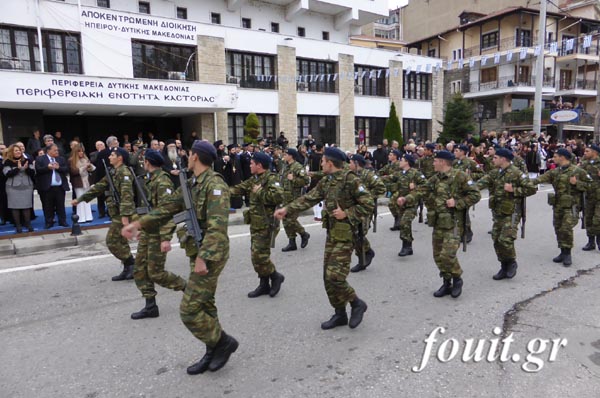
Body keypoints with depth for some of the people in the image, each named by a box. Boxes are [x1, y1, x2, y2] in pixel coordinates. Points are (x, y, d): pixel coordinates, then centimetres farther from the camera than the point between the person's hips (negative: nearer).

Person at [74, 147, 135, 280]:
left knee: (112, 241, -7)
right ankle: (128, 269, 18)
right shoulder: (113, 172, 16)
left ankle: (133, 264, 1)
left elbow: (126, 195, -24)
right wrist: (80, 199, 22)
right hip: (117, 213, 9)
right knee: (120, 241, 12)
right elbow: (99, 187, 22)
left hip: (122, 214, -9)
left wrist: (125, 215, -31)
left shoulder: (124, 172, -14)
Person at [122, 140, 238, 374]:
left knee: (189, 310, -7)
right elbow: (168, 208, 11)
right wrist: (139, 224, 0)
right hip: (199, 253, 9)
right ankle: (213, 353, 29)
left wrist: (203, 258, -32)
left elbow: (217, 226, -27)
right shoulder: (191, 185, 12)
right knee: (204, 305, 16)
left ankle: (223, 342, 12)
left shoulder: (215, 185, -18)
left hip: (210, 255, -9)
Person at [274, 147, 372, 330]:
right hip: (331, 233, 8)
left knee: (335, 277, -11)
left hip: (345, 235, -8)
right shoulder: (326, 181, 10)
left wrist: (346, 214, -19)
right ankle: (340, 314, 25)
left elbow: (368, 205, -15)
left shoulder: (350, 180, -14)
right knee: (328, 277, 10)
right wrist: (286, 209, 5)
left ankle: (357, 304, 14)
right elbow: (309, 199, 10)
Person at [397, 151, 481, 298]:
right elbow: (421, 191, 1)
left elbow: (475, 195, -8)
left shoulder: (460, 176, -8)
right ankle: (447, 283, 27)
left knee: (447, 255, -14)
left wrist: (457, 202, -18)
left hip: (453, 223, -7)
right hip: (438, 223, 7)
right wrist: (406, 199, -15)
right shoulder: (434, 179, 11)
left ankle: (457, 279, 13)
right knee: (438, 256, 10)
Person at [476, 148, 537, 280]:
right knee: (496, 240, 9)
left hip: (511, 213, -7)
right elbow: (483, 182, -6)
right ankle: (504, 268, 24)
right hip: (497, 212, 7)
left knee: (505, 240, -12)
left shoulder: (516, 173, -11)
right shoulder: (494, 172, 8)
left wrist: (513, 190, -19)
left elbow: (532, 189, -11)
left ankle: (512, 263, 16)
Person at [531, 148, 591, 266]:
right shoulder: (554, 172, 9)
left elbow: (588, 185, -1)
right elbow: (542, 178, -6)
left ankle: (567, 254, 1)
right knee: (558, 229, 10)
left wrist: (576, 183, -18)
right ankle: (563, 252, 23)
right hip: (557, 205, 6)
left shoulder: (577, 171, -4)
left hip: (571, 205, -6)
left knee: (566, 229, -13)